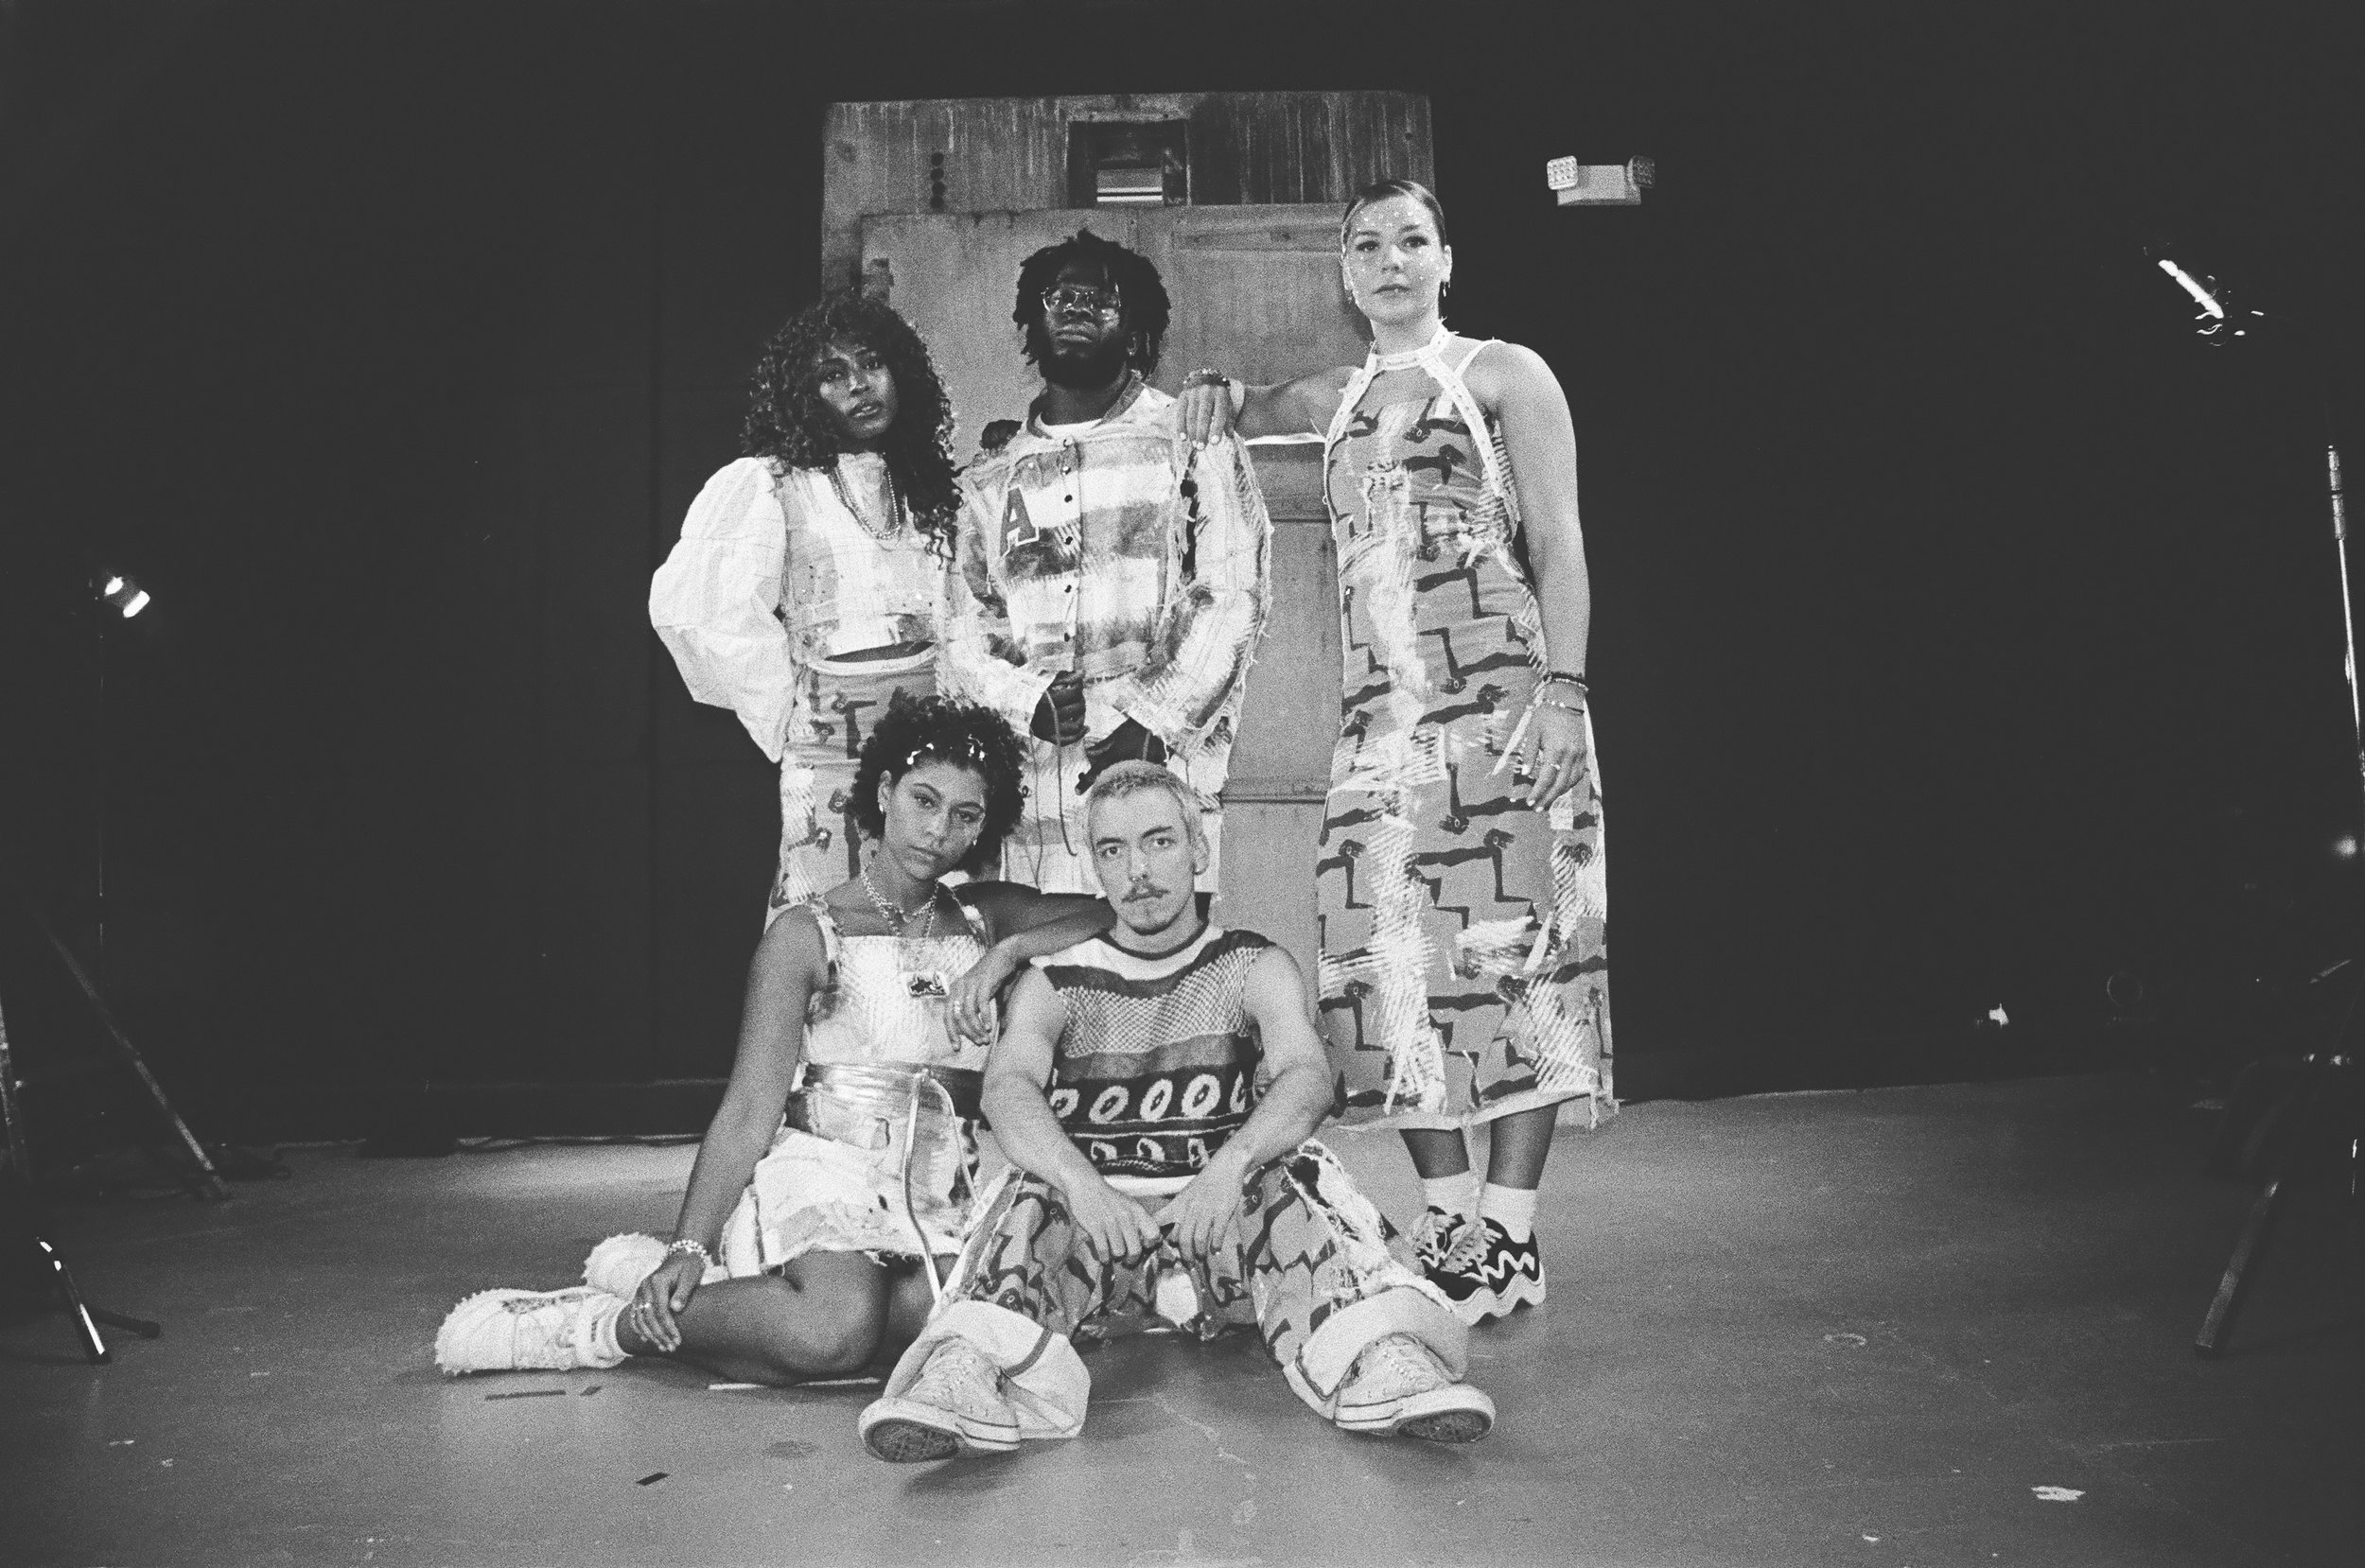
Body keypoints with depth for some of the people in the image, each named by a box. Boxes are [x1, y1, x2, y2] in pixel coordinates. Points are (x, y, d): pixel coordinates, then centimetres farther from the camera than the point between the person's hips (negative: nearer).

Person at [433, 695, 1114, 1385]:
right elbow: (750, 1111, -3)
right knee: (838, 1326, -37)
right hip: (822, 1175, -4)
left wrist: (1009, 953, -5)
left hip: (939, 1199, 4)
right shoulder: (808, 935, 3)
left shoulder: (984, 918, 14)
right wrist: (691, 1246, -14)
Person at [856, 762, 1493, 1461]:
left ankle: (1381, 1360, -50)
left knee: (1298, 1175, -29)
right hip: (1092, 1214, 0)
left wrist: (1230, 1164, -33)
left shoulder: (1253, 966, 10)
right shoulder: (1055, 984, 11)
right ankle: (967, 1373, -54)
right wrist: (1082, 1183, -33)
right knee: (1031, 1195, -30)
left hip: (1222, 1217, 0)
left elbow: (1308, 1077, -10)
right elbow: (1008, 1088, -11)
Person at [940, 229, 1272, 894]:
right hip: (1031, 783, 3)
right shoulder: (990, 478, 18)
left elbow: (1233, 595, -2)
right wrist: (1027, 698, -8)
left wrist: (1154, 718, -13)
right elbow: (962, 630, 13)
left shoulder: (1191, 440, 8)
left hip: (1162, 767, -3)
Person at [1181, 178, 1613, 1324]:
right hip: (1379, 709, 5)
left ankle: (1510, 1234, -1)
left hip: (1500, 691, -5)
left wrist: (1562, 691, -13)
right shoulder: (1335, 397, 20)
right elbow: (1235, 415, 39)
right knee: (1393, 956, 0)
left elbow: (1558, 546, -2)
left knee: (1509, 944, -7)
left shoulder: (1505, 374, 6)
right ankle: (1445, 1218, 10)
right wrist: (1214, 387, 15)